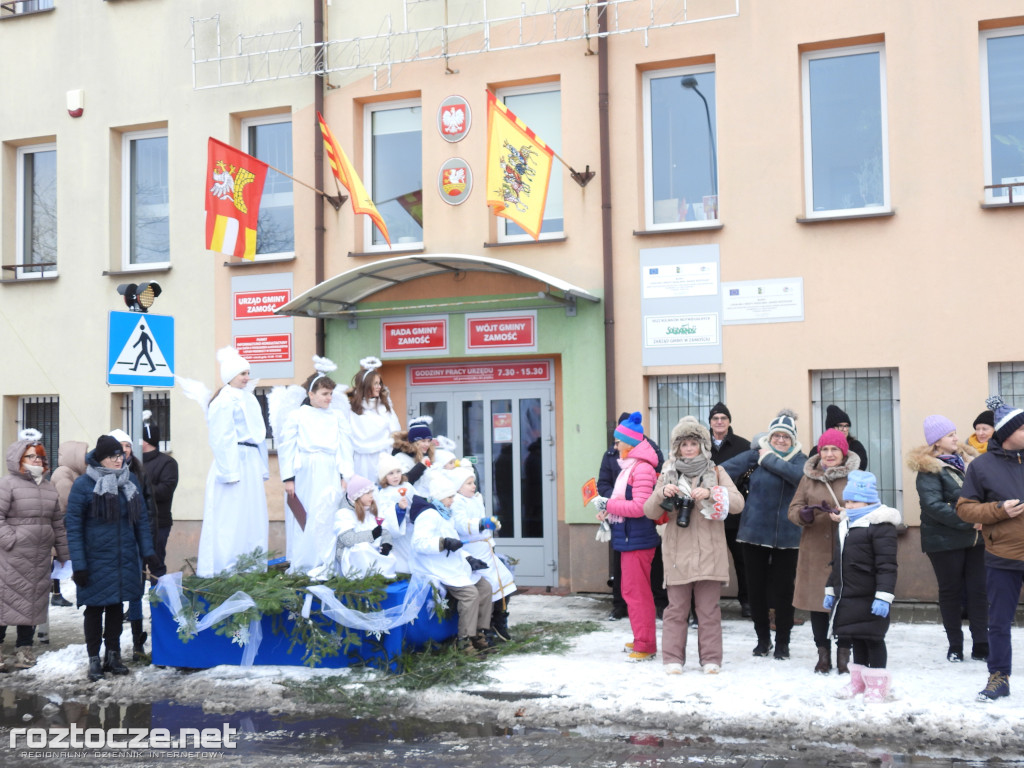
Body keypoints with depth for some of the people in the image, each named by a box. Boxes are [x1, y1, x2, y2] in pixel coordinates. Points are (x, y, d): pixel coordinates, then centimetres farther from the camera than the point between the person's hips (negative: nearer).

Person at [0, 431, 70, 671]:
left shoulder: (49, 487, 16)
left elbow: (57, 523, 18)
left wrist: (64, 555, 17)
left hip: (41, 557, 6)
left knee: (34, 602, 9)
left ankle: (24, 648, 19)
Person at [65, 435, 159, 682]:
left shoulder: (131, 481, 4)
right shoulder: (83, 485, -9)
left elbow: (142, 518, 10)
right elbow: (73, 526, -8)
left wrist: (148, 552, 5)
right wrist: (78, 565, -12)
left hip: (125, 558, 4)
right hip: (96, 558, -4)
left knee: (116, 604, 13)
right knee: (95, 607, 5)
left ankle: (113, 656, 25)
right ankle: (94, 660, 16)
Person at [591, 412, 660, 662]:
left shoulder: (642, 468, -17)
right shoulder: (629, 466, 11)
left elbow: (639, 507, -23)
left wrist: (608, 504, -16)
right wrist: (608, 512, 6)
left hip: (638, 538, -10)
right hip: (629, 537, 10)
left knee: (636, 591, -3)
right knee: (632, 590, 17)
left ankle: (645, 646, 5)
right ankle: (641, 640, 29)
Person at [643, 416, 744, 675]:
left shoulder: (716, 473, 7)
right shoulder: (668, 474, 10)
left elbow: (738, 503, -6)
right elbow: (650, 512, 4)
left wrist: (711, 493, -21)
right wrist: (662, 493, -15)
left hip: (709, 552, -1)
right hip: (678, 552, 1)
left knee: (709, 608, 3)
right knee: (676, 608, 3)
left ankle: (710, 658, 10)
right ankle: (673, 658, 9)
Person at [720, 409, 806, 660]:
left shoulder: (799, 459, 3)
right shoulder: (757, 454, 1)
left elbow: (799, 476, -22)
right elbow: (729, 468, -16)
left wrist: (769, 460, -15)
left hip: (786, 536, 0)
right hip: (755, 532, 1)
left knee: (783, 590, 3)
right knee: (755, 588, 7)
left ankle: (782, 643, 20)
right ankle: (763, 639, 25)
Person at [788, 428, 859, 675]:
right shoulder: (809, 477, 10)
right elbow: (793, 509, 8)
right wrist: (805, 515, -15)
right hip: (815, 551, 2)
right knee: (816, 600, 5)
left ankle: (844, 654, 14)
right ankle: (823, 654, 18)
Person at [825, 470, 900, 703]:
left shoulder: (881, 526, -14)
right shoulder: (846, 524, 14)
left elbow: (886, 565, -19)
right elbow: (838, 561, 22)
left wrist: (883, 595, -24)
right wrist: (830, 590, 21)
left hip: (869, 597, -8)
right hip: (848, 596, 8)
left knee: (872, 638, 1)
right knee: (857, 639, 17)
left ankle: (877, 683, 13)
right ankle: (859, 679, 28)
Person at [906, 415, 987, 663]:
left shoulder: (967, 460, 10)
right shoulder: (929, 470, -9)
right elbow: (933, 505, -20)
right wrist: (966, 520, -22)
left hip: (975, 538, 5)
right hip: (945, 540, -5)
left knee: (979, 589, 4)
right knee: (951, 591, 5)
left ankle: (981, 644, 11)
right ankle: (955, 646, 16)